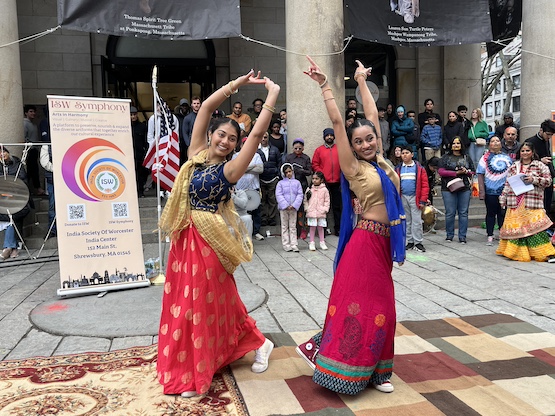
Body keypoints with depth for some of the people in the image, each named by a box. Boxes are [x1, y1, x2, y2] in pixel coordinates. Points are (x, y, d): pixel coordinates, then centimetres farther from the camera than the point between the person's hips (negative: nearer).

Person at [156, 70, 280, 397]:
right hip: (185, 237, 6)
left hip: (208, 241, -6)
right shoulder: (196, 153, 3)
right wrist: (239, 83, 2)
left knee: (204, 303, 5)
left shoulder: (230, 169, -10)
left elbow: (258, 133, -17)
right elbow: (207, 106, 1)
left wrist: (272, 98, -12)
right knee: (185, 301, 14)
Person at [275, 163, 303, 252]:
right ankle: (286, 245, 10)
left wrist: (294, 205, -12)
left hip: (293, 208, 1)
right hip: (283, 208, -1)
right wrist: (285, 205, -15)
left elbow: (300, 195, 1)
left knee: (293, 227, 4)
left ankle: (294, 245, 5)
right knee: (285, 227, 5)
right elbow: (278, 195, -6)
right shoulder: (281, 183, 1)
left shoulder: (297, 183, 5)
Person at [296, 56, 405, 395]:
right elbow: (337, 121, -10)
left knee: (380, 307, 12)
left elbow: (372, 115, 17)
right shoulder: (354, 168, -6)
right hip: (366, 242, -7)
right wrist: (325, 85, -9)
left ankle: (372, 371, 23)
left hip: (384, 242, 7)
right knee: (360, 304, -3)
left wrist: (362, 81, 25)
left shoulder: (380, 160, 10)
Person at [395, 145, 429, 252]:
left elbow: (425, 185, -3)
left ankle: (418, 242, 4)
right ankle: (410, 242, 18)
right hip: (403, 198, 3)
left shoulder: (419, 168, 0)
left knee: (417, 221, -3)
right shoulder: (398, 169, 8)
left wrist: (423, 200, -9)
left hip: (415, 197, -3)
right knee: (406, 221, 9)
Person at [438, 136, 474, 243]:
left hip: (465, 189, 3)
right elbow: (441, 171, -5)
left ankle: (462, 236, 9)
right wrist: (456, 173, -10)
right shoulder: (445, 157, 6)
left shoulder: (466, 157, 16)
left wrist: (466, 172, -6)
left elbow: (473, 171, 17)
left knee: (463, 213, 2)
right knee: (450, 213, -2)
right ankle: (449, 235, 11)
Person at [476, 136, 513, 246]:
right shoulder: (485, 158, 0)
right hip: (490, 191, -2)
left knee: (503, 213, 8)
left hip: (505, 190, 3)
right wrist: (481, 191, -10)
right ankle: (490, 237, 12)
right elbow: (480, 175, -3)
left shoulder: (507, 157, 10)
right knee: (491, 213, 5)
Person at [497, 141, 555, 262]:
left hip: (532, 203, -3)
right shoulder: (514, 166, 15)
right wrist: (503, 198, 11)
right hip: (515, 203, 4)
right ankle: (517, 252, 15)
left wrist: (533, 180, -13)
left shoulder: (540, 165, 5)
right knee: (515, 226, 3)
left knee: (534, 226, -12)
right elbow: (507, 183, 16)